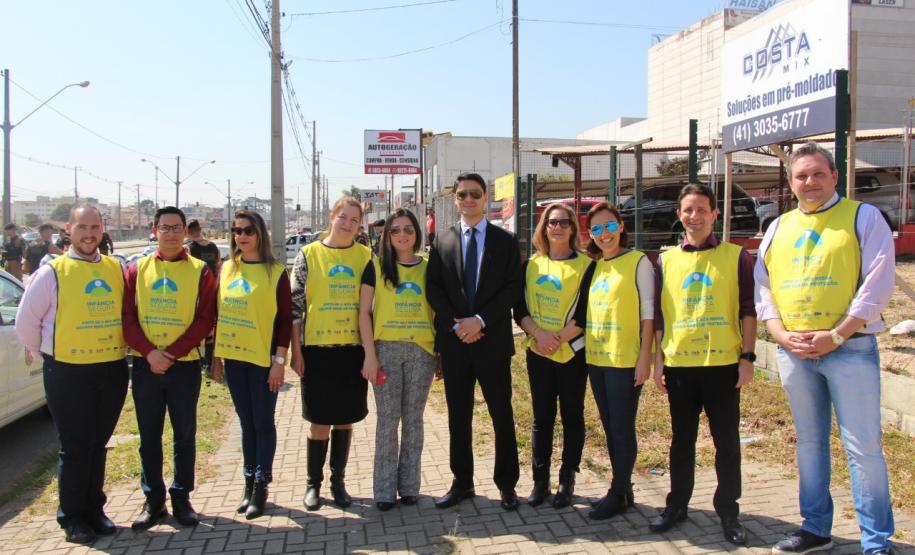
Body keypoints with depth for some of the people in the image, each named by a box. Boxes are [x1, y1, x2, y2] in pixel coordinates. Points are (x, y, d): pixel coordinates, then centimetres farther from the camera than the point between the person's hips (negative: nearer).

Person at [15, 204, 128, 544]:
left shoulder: (116, 270, 6)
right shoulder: (52, 273, -5)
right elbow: (26, 323, -1)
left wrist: (121, 347, 9)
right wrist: (46, 353, 4)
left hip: (112, 370, 3)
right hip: (68, 373, -3)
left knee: (98, 444, 14)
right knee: (75, 448, 5)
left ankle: (94, 510, 28)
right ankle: (72, 517, 20)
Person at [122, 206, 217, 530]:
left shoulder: (199, 271, 1)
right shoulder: (137, 270, 6)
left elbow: (205, 319, -6)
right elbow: (127, 317, 0)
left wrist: (172, 353, -15)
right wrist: (149, 352, -14)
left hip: (184, 366, -1)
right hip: (145, 366, 2)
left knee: (185, 434, 7)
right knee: (149, 436, 8)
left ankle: (182, 497, 20)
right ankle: (153, 500, 20)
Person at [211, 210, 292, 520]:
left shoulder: (275, 272, -6)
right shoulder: (227, 269, 8)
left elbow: (285, 319, -7)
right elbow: (219, 314, 12)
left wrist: (279, 360, -12)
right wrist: (216, 355, 9)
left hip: (263, 358, -4)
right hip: (234, 357, 5)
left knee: (263, 424, 3)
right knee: (247, 423, 13)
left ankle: (260, 487, 12)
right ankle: (249, 484, 23)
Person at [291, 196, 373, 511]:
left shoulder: (366, 256, 5)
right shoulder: (309, 254, 0)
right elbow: (295, 304, 0)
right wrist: (296, 351, -4)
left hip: (354, 349, 2)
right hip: (318, 349, -2)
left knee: (345, 419, 10)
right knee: (320, 421, 4)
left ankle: (338, 481, 25)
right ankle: (313, 483, 21)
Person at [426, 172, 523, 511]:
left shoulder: (505, 241, 3)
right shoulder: (443, 241, 8)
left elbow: (513, 289, -4)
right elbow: (433, 289, 4)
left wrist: (480, 320, -14)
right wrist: (455, 325, -9)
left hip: (493, 340, -2)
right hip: (454, 342, 2)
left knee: (502, 415, 5)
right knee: (458, 416, 10)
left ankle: (506, 484, 17)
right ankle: (462, 483, 21)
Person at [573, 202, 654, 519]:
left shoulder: (638, 261, -5)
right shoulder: (595, 267, 13)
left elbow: (648, 313, -9)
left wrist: (644, 358, -13)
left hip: (625, 360, -7)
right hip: (596, 359, 7)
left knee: (622, 429, 0)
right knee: (610, 428, 13)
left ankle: (618, 493, 12)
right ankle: (623, 490, 25)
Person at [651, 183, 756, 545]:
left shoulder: (736, 256, 2)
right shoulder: (666, 260, 8)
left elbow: (748, 310, 1)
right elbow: (658, 314, 10)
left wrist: (747, 357, -6)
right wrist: (658, 360, 6)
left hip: (723, 364, -2)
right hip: (678, 365, 2)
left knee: (727, 441, 6)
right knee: (682, 440, 12)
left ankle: (728, 511, 19)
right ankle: (677, 504, 25)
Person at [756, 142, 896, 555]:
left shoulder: (863, 217, -1)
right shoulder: (779, 227, 13)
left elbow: (877, 284, -9)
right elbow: (762, 286, 11)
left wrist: (835, 336, -16)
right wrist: (781, 335, -4)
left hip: (849, 348, -4)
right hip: (793, 351, 5)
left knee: (863, 446, -1)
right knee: (809, 441, 14)